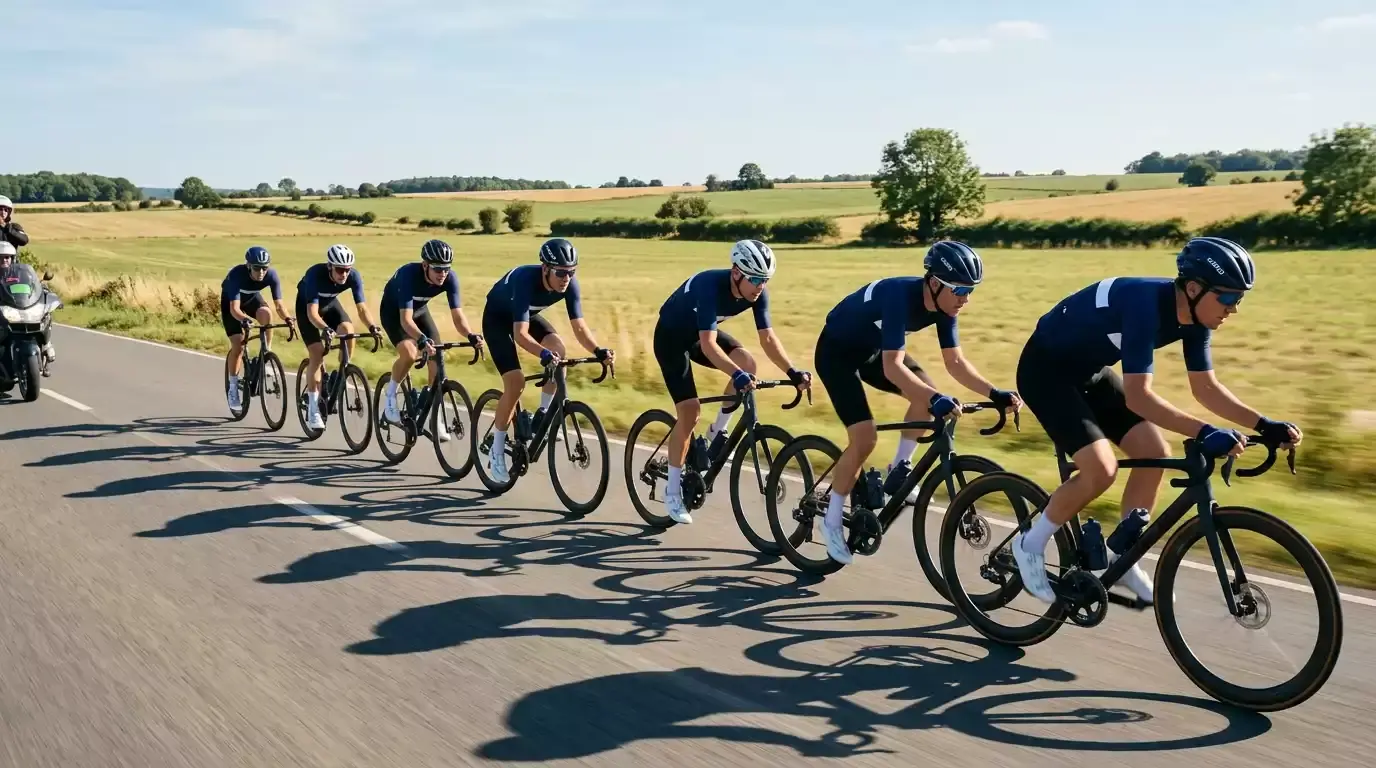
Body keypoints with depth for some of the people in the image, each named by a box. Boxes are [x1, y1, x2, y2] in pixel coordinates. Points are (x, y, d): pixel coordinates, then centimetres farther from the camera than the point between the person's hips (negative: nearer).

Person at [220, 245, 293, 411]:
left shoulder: (272, 275, -30)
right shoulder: (237, 274, -38)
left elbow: (279, 304, -30)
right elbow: (234, 308, -44)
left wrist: (286, 317, -51)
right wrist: (244, 319, -64)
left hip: (252, 298, 3)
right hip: (230, 301, -2)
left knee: (266, 313, -33)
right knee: (238, 345, -13)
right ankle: (233, 387, 5)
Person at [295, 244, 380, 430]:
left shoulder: (354, 276, -28)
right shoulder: (316, 274, -37)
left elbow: (362, 307, -29)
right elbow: (312, 312, -42)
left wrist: (372, 326, -48)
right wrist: (325, 329, -60)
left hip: (330, 303, 3)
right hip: (307, 305, -3)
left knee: (348, 330, -27)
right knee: (317, 353, -14)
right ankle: (313, 409, -7)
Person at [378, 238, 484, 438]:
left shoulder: (450, 278, -27)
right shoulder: (409, 274, -39)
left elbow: (457, 315, -27)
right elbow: (406, 318, -45)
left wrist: (471, 335, -47)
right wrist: (422, 339, -63)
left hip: (420, 309, 4)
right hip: (394, 311, -4)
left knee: (437, 358, -10)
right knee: (409, 354, -29)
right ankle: (390, 395, -1)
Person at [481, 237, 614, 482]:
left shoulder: (569, 283, -24)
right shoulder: (526, 279, -40)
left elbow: (579, 326, -23)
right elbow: (520, 334, -46)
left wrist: (598, 351, -40)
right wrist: (543, 353, -63)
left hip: (528, 315, 5)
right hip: (498, 317, -5)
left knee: (558, 349, -25)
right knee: (515, 382, -17)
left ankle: (543, 414, -5)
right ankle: (497, 453, -2)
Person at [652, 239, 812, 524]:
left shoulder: (758, 293, -18)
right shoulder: (710, 285, -37)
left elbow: (768, 338, -16)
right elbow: (708, 344, -43)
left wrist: (793, 372, -29)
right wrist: (736, 375, -55)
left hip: (702, 332, 6)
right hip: (672, 336, -6)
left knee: (747, 363, -23)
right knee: (690, 411, -13)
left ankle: (718, 430, 0)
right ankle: (673, 490, 3)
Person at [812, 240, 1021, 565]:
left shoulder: (943, 304, -14)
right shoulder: (901, 296, -36)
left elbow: (955, 362, -8)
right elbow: (892, 367, -42)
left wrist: (995, 394, -20)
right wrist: (936, 399, -52)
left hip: (872, 349, 7)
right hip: (836, 351, -7)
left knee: (928, 394, -14)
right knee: (864, 438, -16)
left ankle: (898, 471, 3)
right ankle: (832, 522, 0)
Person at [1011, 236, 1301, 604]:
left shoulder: (1193, 315, -8)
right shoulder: (1146, 304, -33)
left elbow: (1206, 388, 0)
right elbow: (1138, 396, -37)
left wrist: (1264, 424, -11)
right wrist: (1205, 433, -43)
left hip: (1089, 371, 9)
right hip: (1046, 370, -9)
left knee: (1155, 454, -1)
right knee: (1101, 469, -20)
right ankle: (1031, 544, 1)